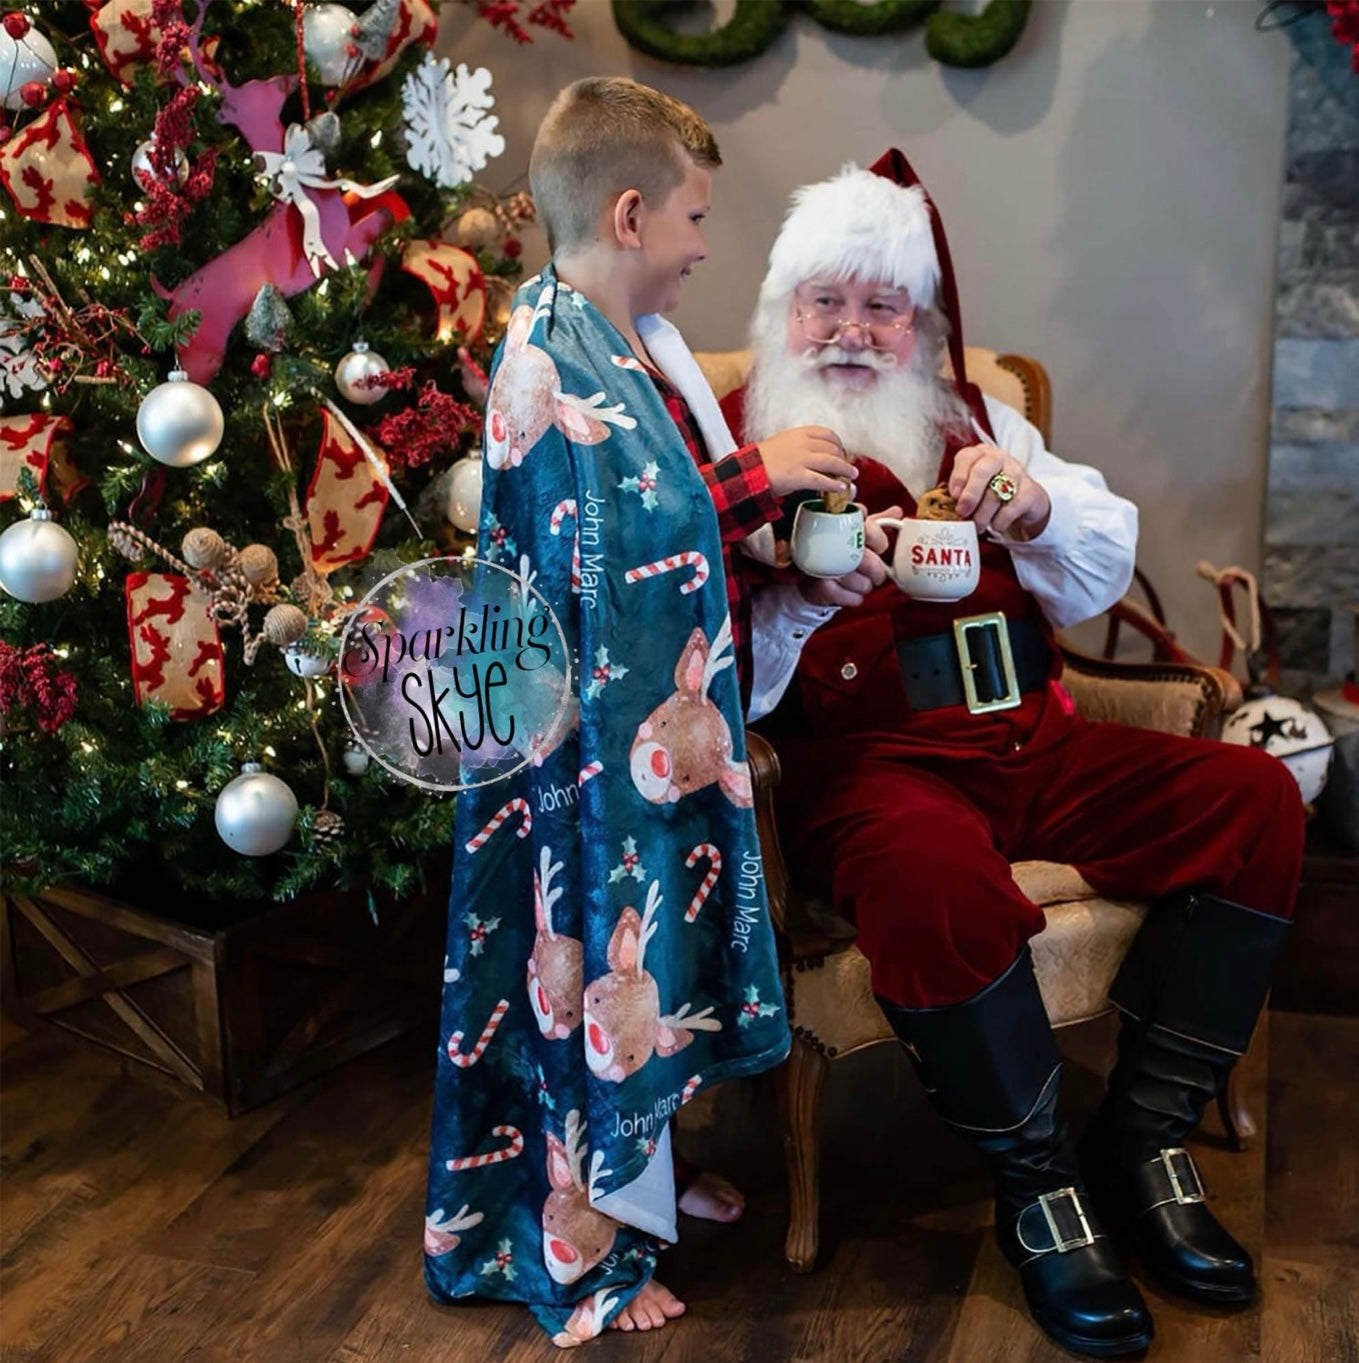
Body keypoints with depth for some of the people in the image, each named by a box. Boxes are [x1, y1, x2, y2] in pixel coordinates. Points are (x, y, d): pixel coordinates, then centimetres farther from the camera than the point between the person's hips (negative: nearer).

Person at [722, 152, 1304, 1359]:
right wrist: (802, 599, -27)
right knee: (936, 874, -38)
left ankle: (1142, 1142, -2)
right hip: (865, 756, -5)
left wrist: (1034, 508, -12)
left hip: (1028, 740, 6)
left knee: (1254, 797, -13)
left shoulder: (973, 419, 17)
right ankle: (1038, 1187, -11)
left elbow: (1103, 575, 10)